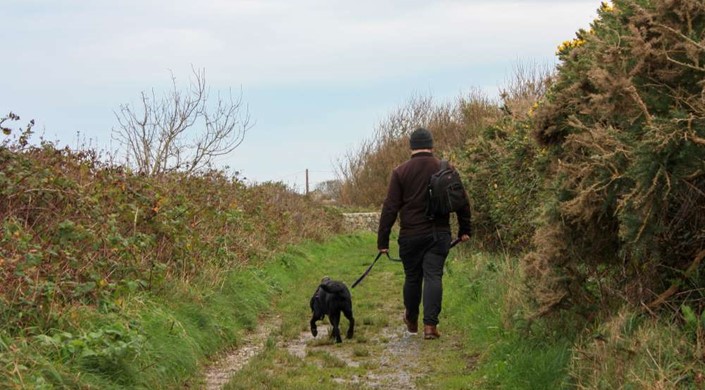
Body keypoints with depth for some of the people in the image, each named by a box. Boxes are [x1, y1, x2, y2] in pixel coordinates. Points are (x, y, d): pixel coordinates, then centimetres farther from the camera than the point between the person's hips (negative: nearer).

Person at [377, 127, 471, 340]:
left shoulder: (400, 172, -3)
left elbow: (390, 208, -5)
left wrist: (383, 240, -1)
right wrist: (464, 229, 15)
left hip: (411, 235, 0)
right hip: (439, 234, 0)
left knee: (412, 277, 13)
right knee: (433, 277, 0)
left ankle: (411, 321, 31)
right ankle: (430, 325, -9)